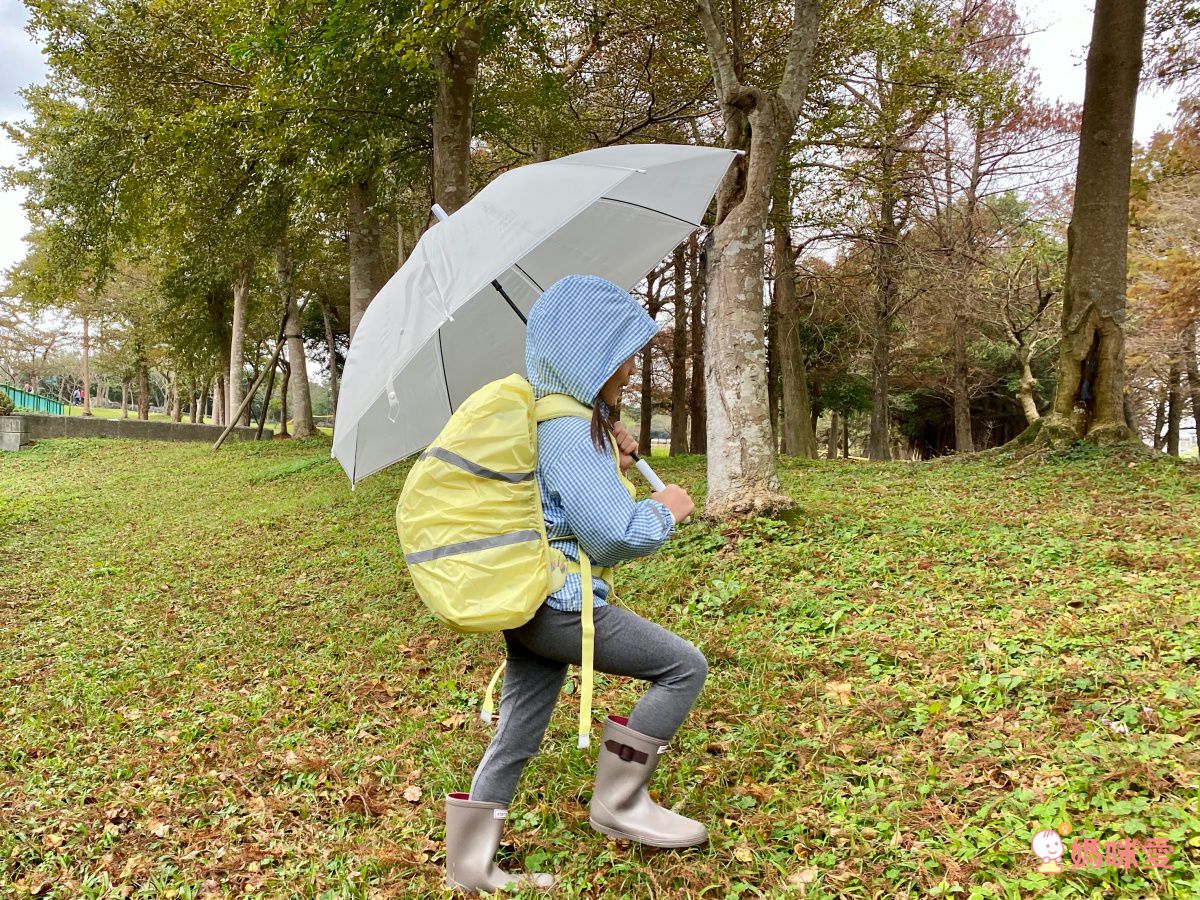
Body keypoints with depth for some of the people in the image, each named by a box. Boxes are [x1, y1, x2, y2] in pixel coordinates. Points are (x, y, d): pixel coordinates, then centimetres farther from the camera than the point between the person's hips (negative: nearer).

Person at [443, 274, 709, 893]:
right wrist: (666, 510, -2)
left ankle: (470, 865, 28)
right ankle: (619, 803, 9)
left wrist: (610, 464, 11)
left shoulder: (537, 413, 12)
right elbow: (614, 537, -20)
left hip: (524, 600, 10)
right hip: (559, 607, -10)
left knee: (519, 732, 17)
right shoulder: (569, 430, -19)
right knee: (685, 666, -1)